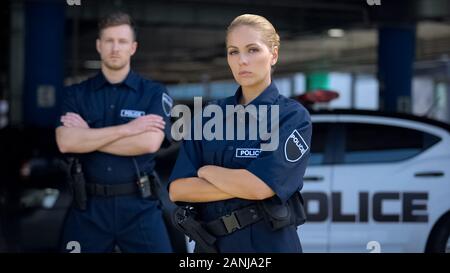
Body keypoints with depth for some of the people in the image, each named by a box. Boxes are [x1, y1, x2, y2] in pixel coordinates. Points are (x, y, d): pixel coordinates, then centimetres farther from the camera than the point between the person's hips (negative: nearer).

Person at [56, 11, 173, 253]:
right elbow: (65, 142, -11)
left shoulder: (154, 93, 2)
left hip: (139, 206, -1)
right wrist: (126, 129, -15)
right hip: (89, 206, 1)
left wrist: (88, 135, -9)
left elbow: (149, 142, -14)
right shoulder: (76, 95, 6)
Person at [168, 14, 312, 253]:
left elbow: (260, 186, -21)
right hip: (210, 242, 4)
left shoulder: (293, 117, -9)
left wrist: (206, 171, -6)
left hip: (268, 243, -4)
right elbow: (177, 189, -4)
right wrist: (241, 185, -16)